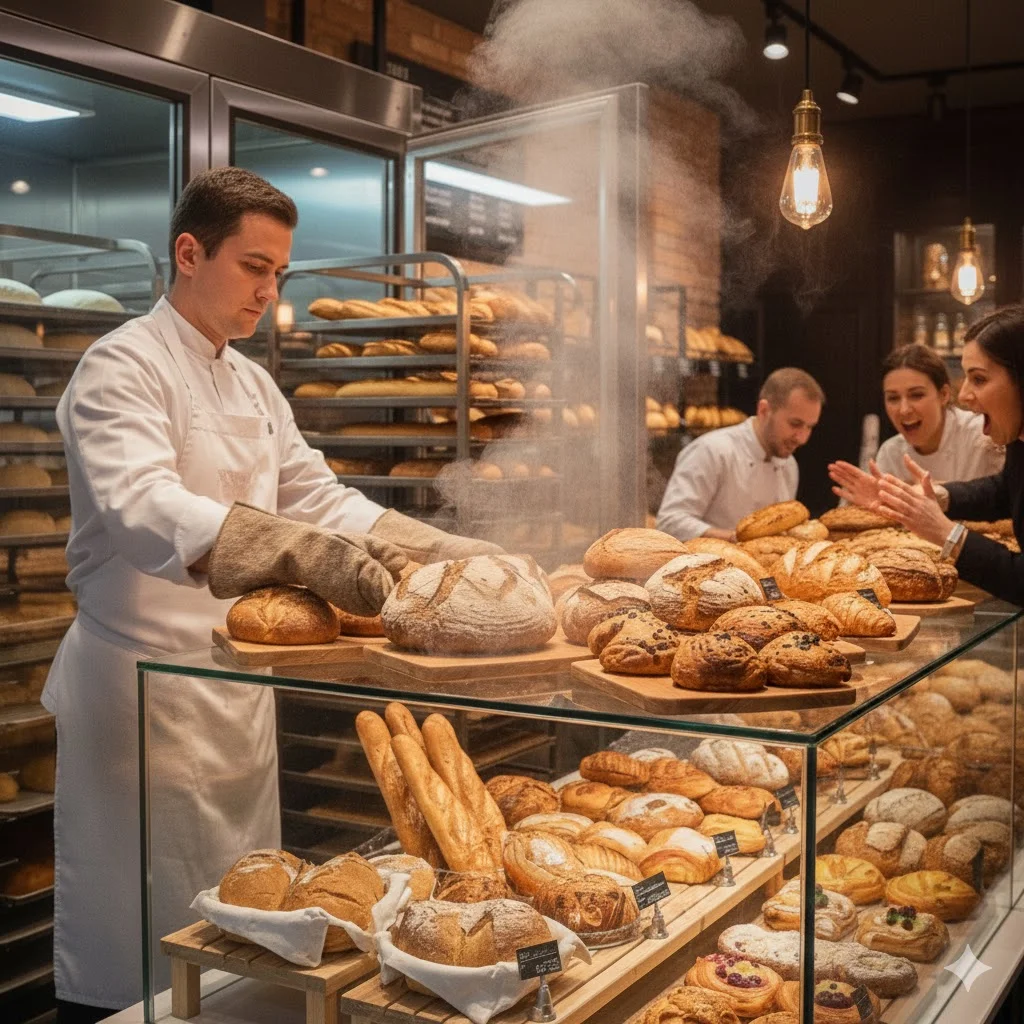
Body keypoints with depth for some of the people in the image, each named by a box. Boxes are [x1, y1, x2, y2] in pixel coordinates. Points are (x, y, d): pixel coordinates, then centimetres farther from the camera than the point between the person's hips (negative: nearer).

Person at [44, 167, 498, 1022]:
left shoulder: (253, 384, 13)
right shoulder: (124, 367, -13)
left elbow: (317, 497, 15)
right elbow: (139, 507, -31)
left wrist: (452, 554, 3)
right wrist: (301, 553, -46)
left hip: (237, 687, 8)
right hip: (145, 688, -8)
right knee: (130, 950, 0)